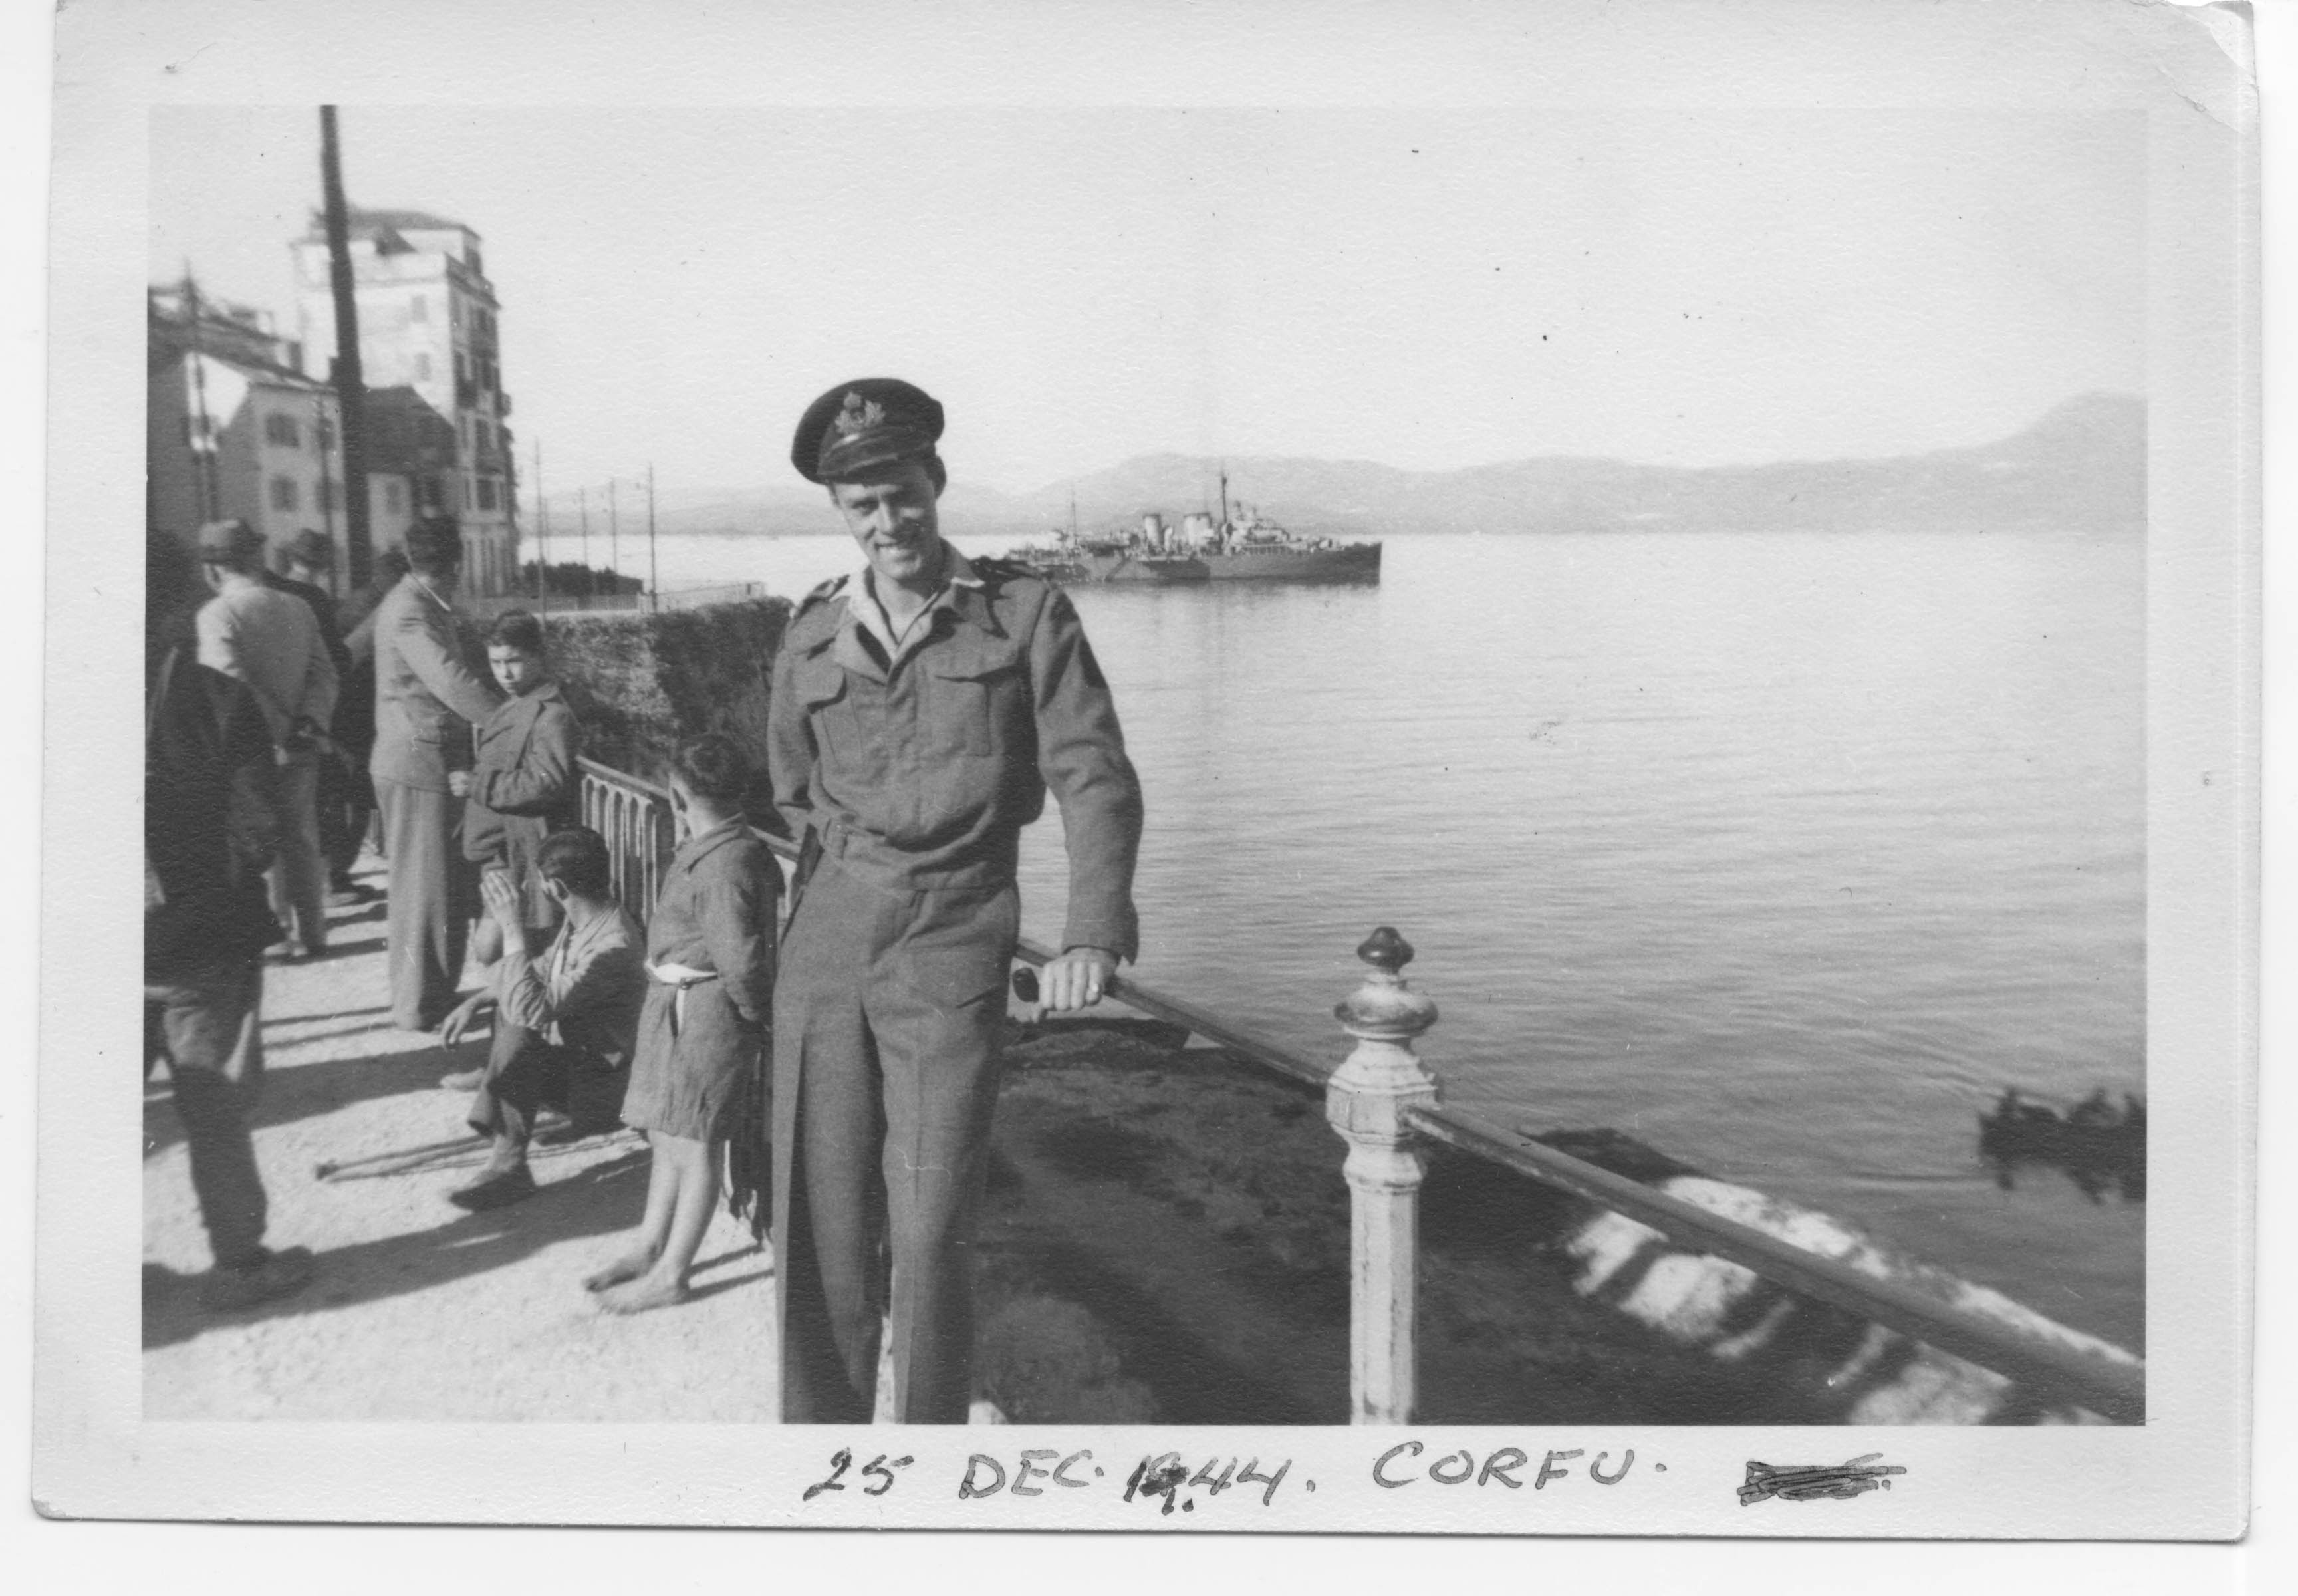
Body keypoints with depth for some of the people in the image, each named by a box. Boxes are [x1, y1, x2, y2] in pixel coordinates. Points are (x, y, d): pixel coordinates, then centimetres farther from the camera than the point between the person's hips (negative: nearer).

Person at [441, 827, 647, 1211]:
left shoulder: (614, 947, -31)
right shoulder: (579, 920, -3)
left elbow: (531, 1009, -35)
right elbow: (541, 971, 16)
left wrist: (513, 929, -32)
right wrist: (476, 1002, 7)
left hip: (599, 1077, -9)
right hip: (568, 1047, 9)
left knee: (520, 1035, -29)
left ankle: (509, 1165, -22)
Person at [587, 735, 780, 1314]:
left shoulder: (723, 865, -23)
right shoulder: (739, 849, 7)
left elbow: (740, 958, -24)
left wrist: (754, 1015, -10)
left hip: (704, 1015, -10)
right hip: (675, 1008, 10)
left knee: (692, 1146, 2)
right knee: (666, 1136, 19)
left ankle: (670, 1275, 13)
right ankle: (649, 1247, 33)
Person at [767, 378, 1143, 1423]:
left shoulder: (1026, 614, 1)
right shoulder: (813, 638, 12)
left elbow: (1095, 780, -5)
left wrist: (1094, 934, -16)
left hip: (952, 951, -3)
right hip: (824, 943, 4)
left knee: (930, 1229, -6)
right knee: (817, 1219, 6)